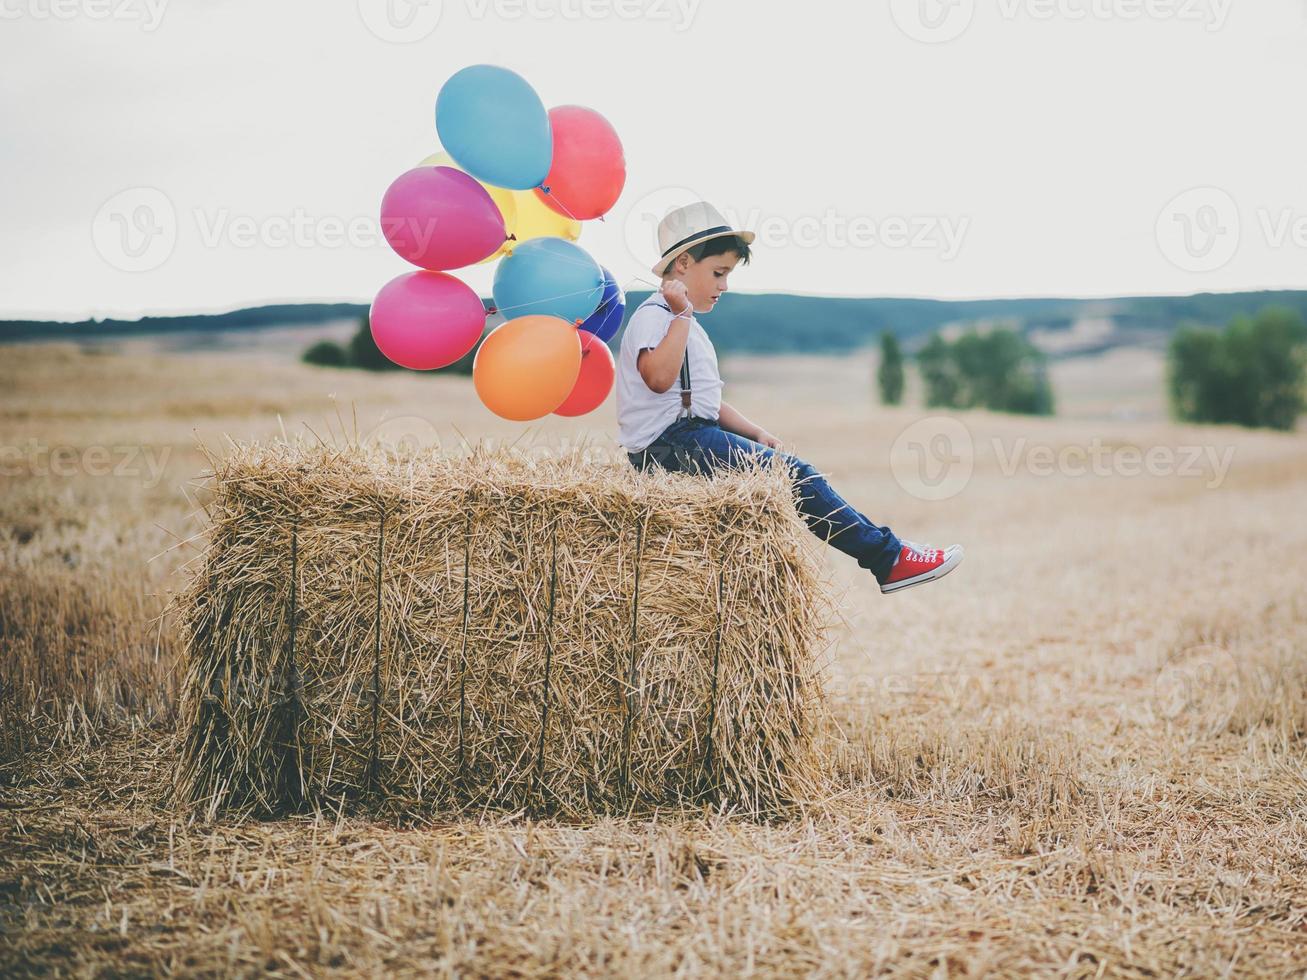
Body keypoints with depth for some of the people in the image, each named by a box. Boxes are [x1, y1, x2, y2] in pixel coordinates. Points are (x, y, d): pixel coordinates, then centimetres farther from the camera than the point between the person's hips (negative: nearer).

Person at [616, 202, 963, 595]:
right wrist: (682, 315, -23)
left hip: (693, 434, 11)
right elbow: (659, 378, -29)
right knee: (793, 474, -15)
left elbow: (707, 402, 25)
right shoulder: (653, 316, -10)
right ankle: (888, 557, -11)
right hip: (669, 440, -11)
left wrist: (757, 434, 13)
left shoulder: (691, 329, 24)